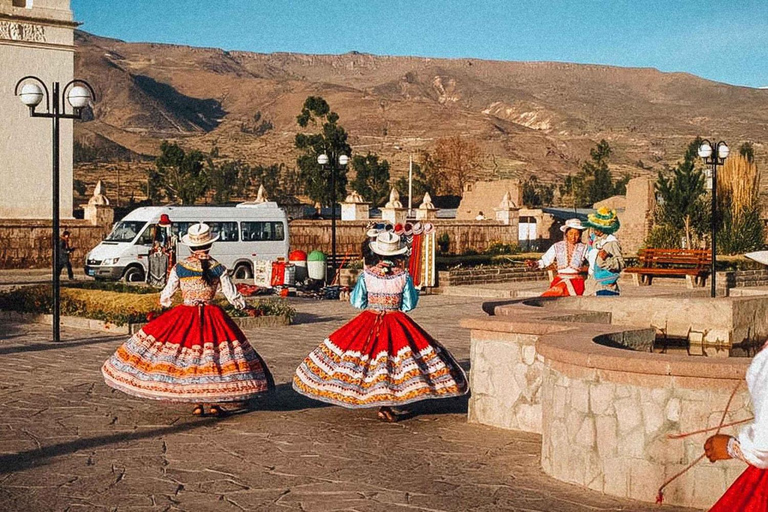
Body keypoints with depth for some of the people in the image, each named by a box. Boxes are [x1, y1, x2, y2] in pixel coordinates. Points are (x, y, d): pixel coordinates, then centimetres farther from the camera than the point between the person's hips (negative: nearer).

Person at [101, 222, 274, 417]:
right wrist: (241, 303, 22)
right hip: (212, 318, 0)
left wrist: (164, 301, 27)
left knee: (189, 360, 8)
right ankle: (214, 403, 6)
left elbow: (167, 293, 4)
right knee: (214, 360, 7)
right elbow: (232, 294, 1)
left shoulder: (179, 267, -5)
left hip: (185, 317, 0)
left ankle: (198, 404, 6)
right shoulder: (218, 268, -4)